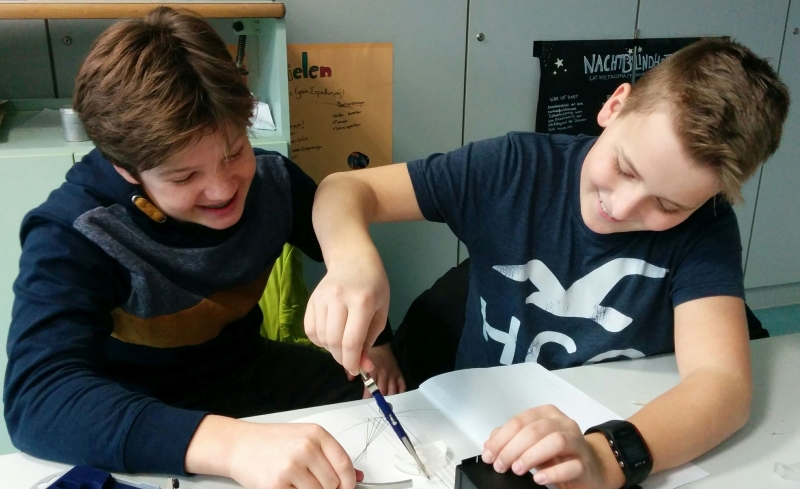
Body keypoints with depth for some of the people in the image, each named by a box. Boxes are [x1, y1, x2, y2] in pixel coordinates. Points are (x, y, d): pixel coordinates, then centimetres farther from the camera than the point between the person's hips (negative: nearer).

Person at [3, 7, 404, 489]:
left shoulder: (271, 179, -13)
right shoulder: (72, 237, -26)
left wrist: (375, 343, 0)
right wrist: (228, 442, -54)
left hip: (249, 372, 4)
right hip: (139, 434, -3)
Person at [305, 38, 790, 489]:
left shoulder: (705, 229, -12)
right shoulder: (516, 168, -12)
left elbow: (724, 383, -23)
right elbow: (347, 188, -11)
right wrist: (354, 260, -32)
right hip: (477, 434, 1)